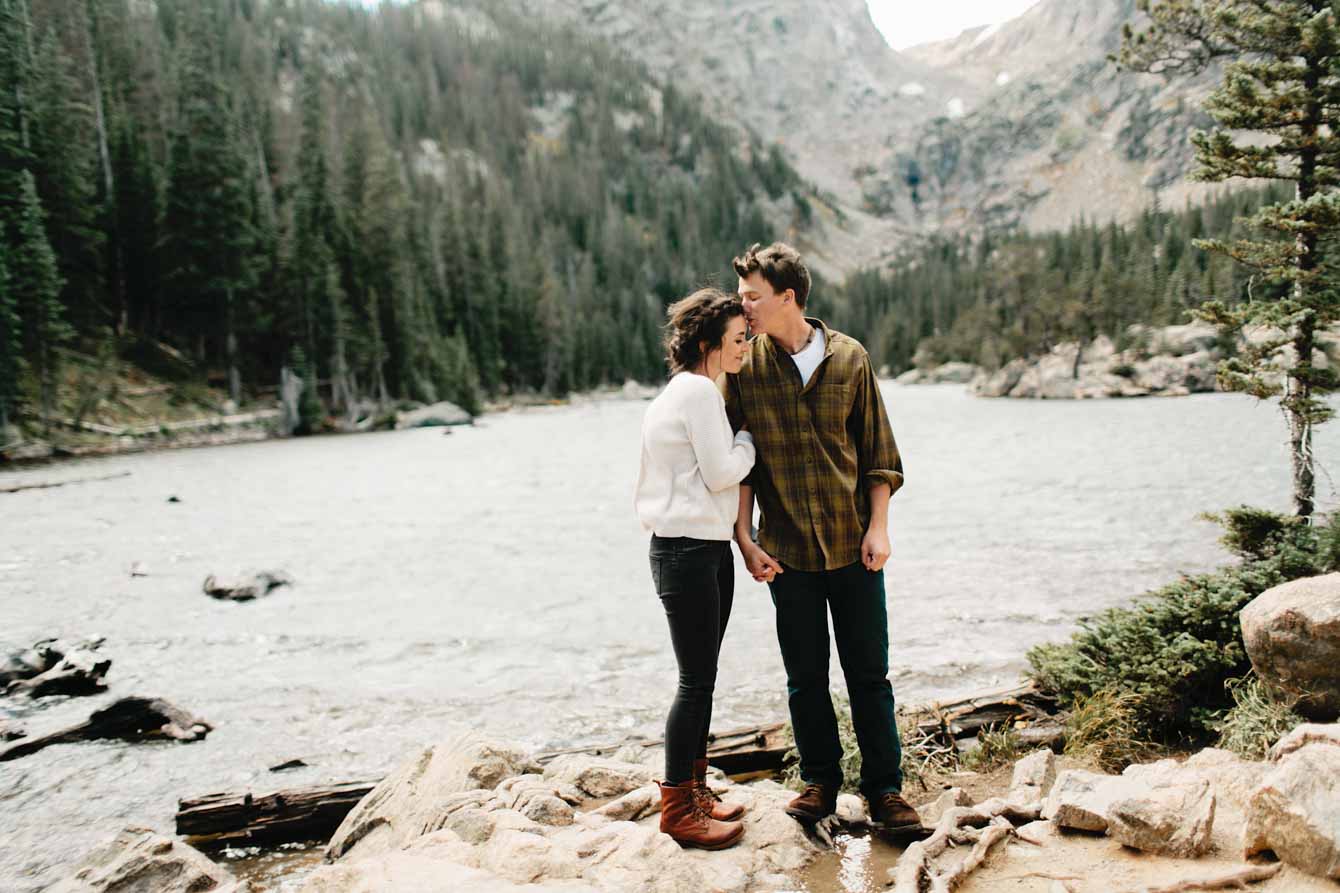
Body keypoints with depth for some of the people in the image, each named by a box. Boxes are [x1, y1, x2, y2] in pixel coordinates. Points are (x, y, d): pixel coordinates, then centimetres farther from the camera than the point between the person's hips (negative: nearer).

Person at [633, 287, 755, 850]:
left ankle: (694, 788, 28)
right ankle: (678, 809, 8)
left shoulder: (688, 390, 17)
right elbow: (722, 472, -15)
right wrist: (751, 437, -1)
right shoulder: (699, 390, -15)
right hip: (688, 551, -10)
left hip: (707, 549, 10)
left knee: (702, 678, 16)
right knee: (697, 681, -3)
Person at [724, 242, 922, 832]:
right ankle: (820, 780, 26)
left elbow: (878, 453, 3)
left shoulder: (849, 357, -1)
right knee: (805, 677, 10)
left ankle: (884, 786, 20)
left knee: (869, 673, 7)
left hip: (852, 544, 0)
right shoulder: (743, 366, -1)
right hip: (786, 549, 0)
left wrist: (877, 529, -4)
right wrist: (745, 541, -5)